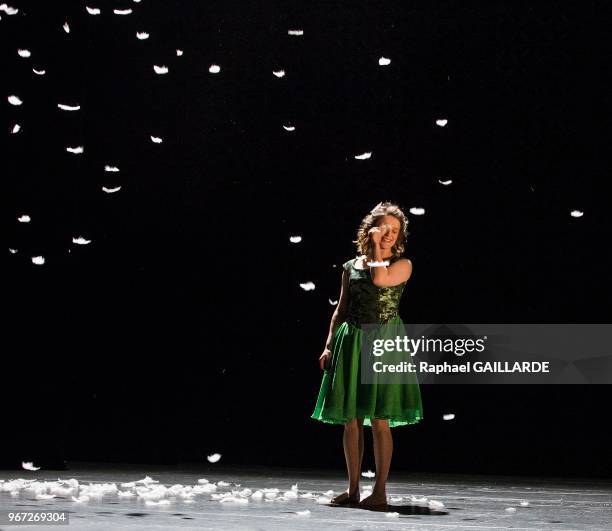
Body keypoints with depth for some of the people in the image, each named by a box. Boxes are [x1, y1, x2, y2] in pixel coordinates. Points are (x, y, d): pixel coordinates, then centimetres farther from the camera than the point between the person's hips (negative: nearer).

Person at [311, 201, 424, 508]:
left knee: (379, 420, -6)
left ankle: (380, 491, 1)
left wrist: (376, 250, -5)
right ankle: (352, 489, 12)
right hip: (351, 343, 4)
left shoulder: (402, 265, 2)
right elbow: (341, 310, 14)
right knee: (351, 421, 5)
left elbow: (380, 278, -19)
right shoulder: (351, 267, 11)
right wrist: (329, 346, 6)